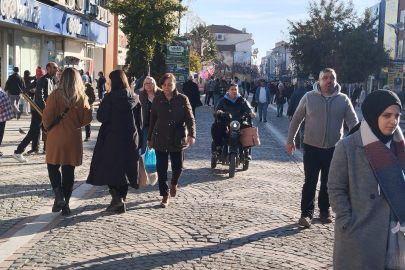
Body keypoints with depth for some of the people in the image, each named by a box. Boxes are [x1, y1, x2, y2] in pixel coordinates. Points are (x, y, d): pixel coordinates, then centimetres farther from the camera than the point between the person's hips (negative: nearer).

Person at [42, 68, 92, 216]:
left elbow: (47, 117, -11)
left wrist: (48, 127, 10)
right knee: (69, 170, 9)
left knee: (53, 167, 13)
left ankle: (58, 194, -7)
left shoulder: (54, 95, -10)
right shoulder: (82, 98, -3)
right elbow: (87, 119, -3)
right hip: (74, 139, 2)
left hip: (56, 138, -2)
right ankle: (65, 204, 12)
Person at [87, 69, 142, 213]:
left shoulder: (110, 97, -10)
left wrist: (102, 105, 9)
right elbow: (140, 122, 8)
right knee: (125, 169, 10)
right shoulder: (135, 98, 4)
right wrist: (137, 140, 15)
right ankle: (122, 204, 13)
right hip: (131, 141, 4)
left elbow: (101, 117, -10)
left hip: (112, 139, -4)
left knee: (109, 168, 7)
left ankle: (116, 195, -12)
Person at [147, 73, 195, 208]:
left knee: (178, 167, 4)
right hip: (160, 139, 1)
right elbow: (152, 120, 10)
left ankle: (174, 183, 38)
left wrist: (191, 134, -20)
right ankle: (165, 196, 10)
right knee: (161, 169, 0)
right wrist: (149, 138, 12)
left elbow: (190, 118, -5)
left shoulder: (182, 99, -1)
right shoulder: (157, 100, 4)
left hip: (178, 140, -1)